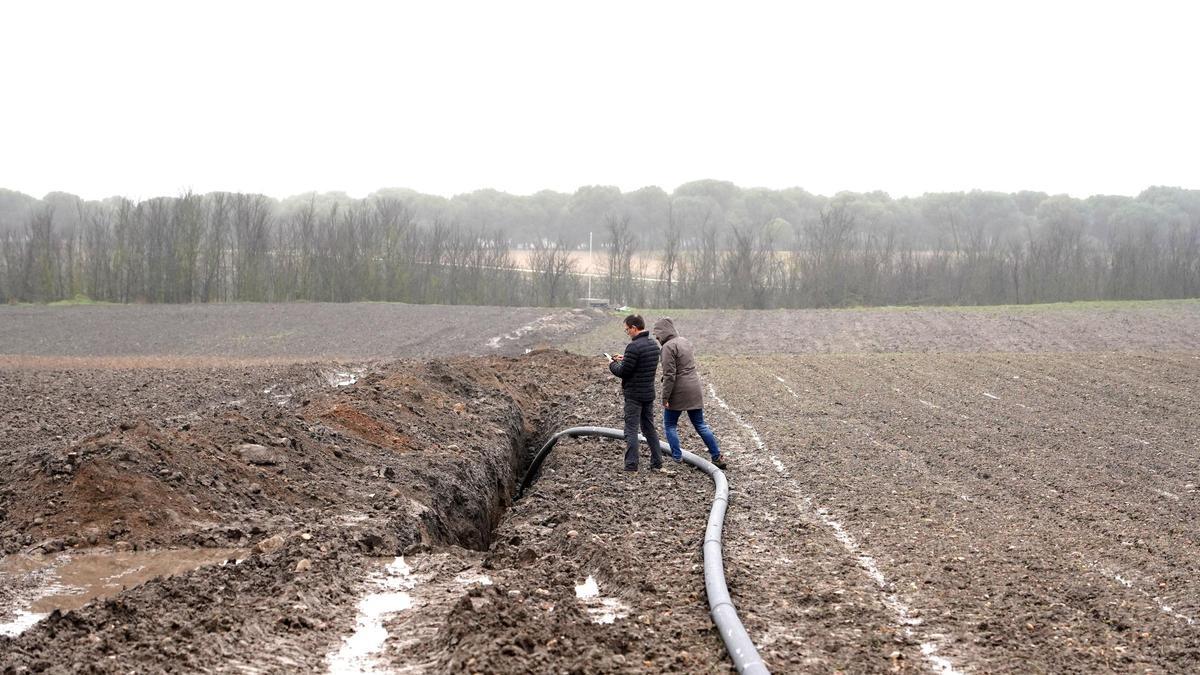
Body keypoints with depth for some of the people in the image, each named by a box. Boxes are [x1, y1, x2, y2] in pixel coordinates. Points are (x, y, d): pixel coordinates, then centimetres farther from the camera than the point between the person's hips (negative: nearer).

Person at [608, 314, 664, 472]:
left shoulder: (634, 347, -20)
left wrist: (612, 365, 2)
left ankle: (631, 465, -5)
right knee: (649, 428, 17)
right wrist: (624, 359, 16)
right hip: (649, 393, 8)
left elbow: (623, 372, -18)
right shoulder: (654, 345, 8)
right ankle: (657, 462, 19)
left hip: (634, 395, -8)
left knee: (631, 429, -3)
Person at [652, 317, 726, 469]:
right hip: (694, 390, 8)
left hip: (678, 392, -8)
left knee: (670, 425, 8)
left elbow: (669, 375, -20)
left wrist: (665, 397, -16)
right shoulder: (685, 341, 13)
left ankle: (677, 457, 6)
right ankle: (717, 457, 12)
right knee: (700, 424, 13)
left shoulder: (669, 346, -15)